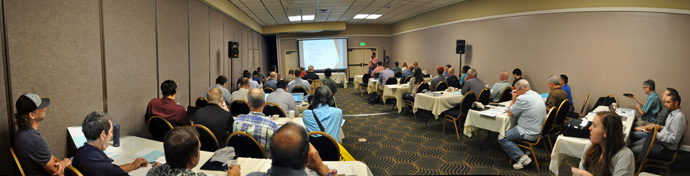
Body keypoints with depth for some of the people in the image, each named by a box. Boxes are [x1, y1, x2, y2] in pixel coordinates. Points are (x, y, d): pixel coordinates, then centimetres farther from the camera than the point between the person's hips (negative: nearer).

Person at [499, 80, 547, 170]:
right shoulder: (537, 95, 9)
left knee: (501, 138, -5)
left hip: (530, 134, -10)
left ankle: (521, 157, -13)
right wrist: (516, 99, 13)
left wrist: (514, 99, -2)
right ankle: (525, 151, 16)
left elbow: (510, 114, -9)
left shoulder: (522, 98, -21)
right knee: (511, 129, 25)